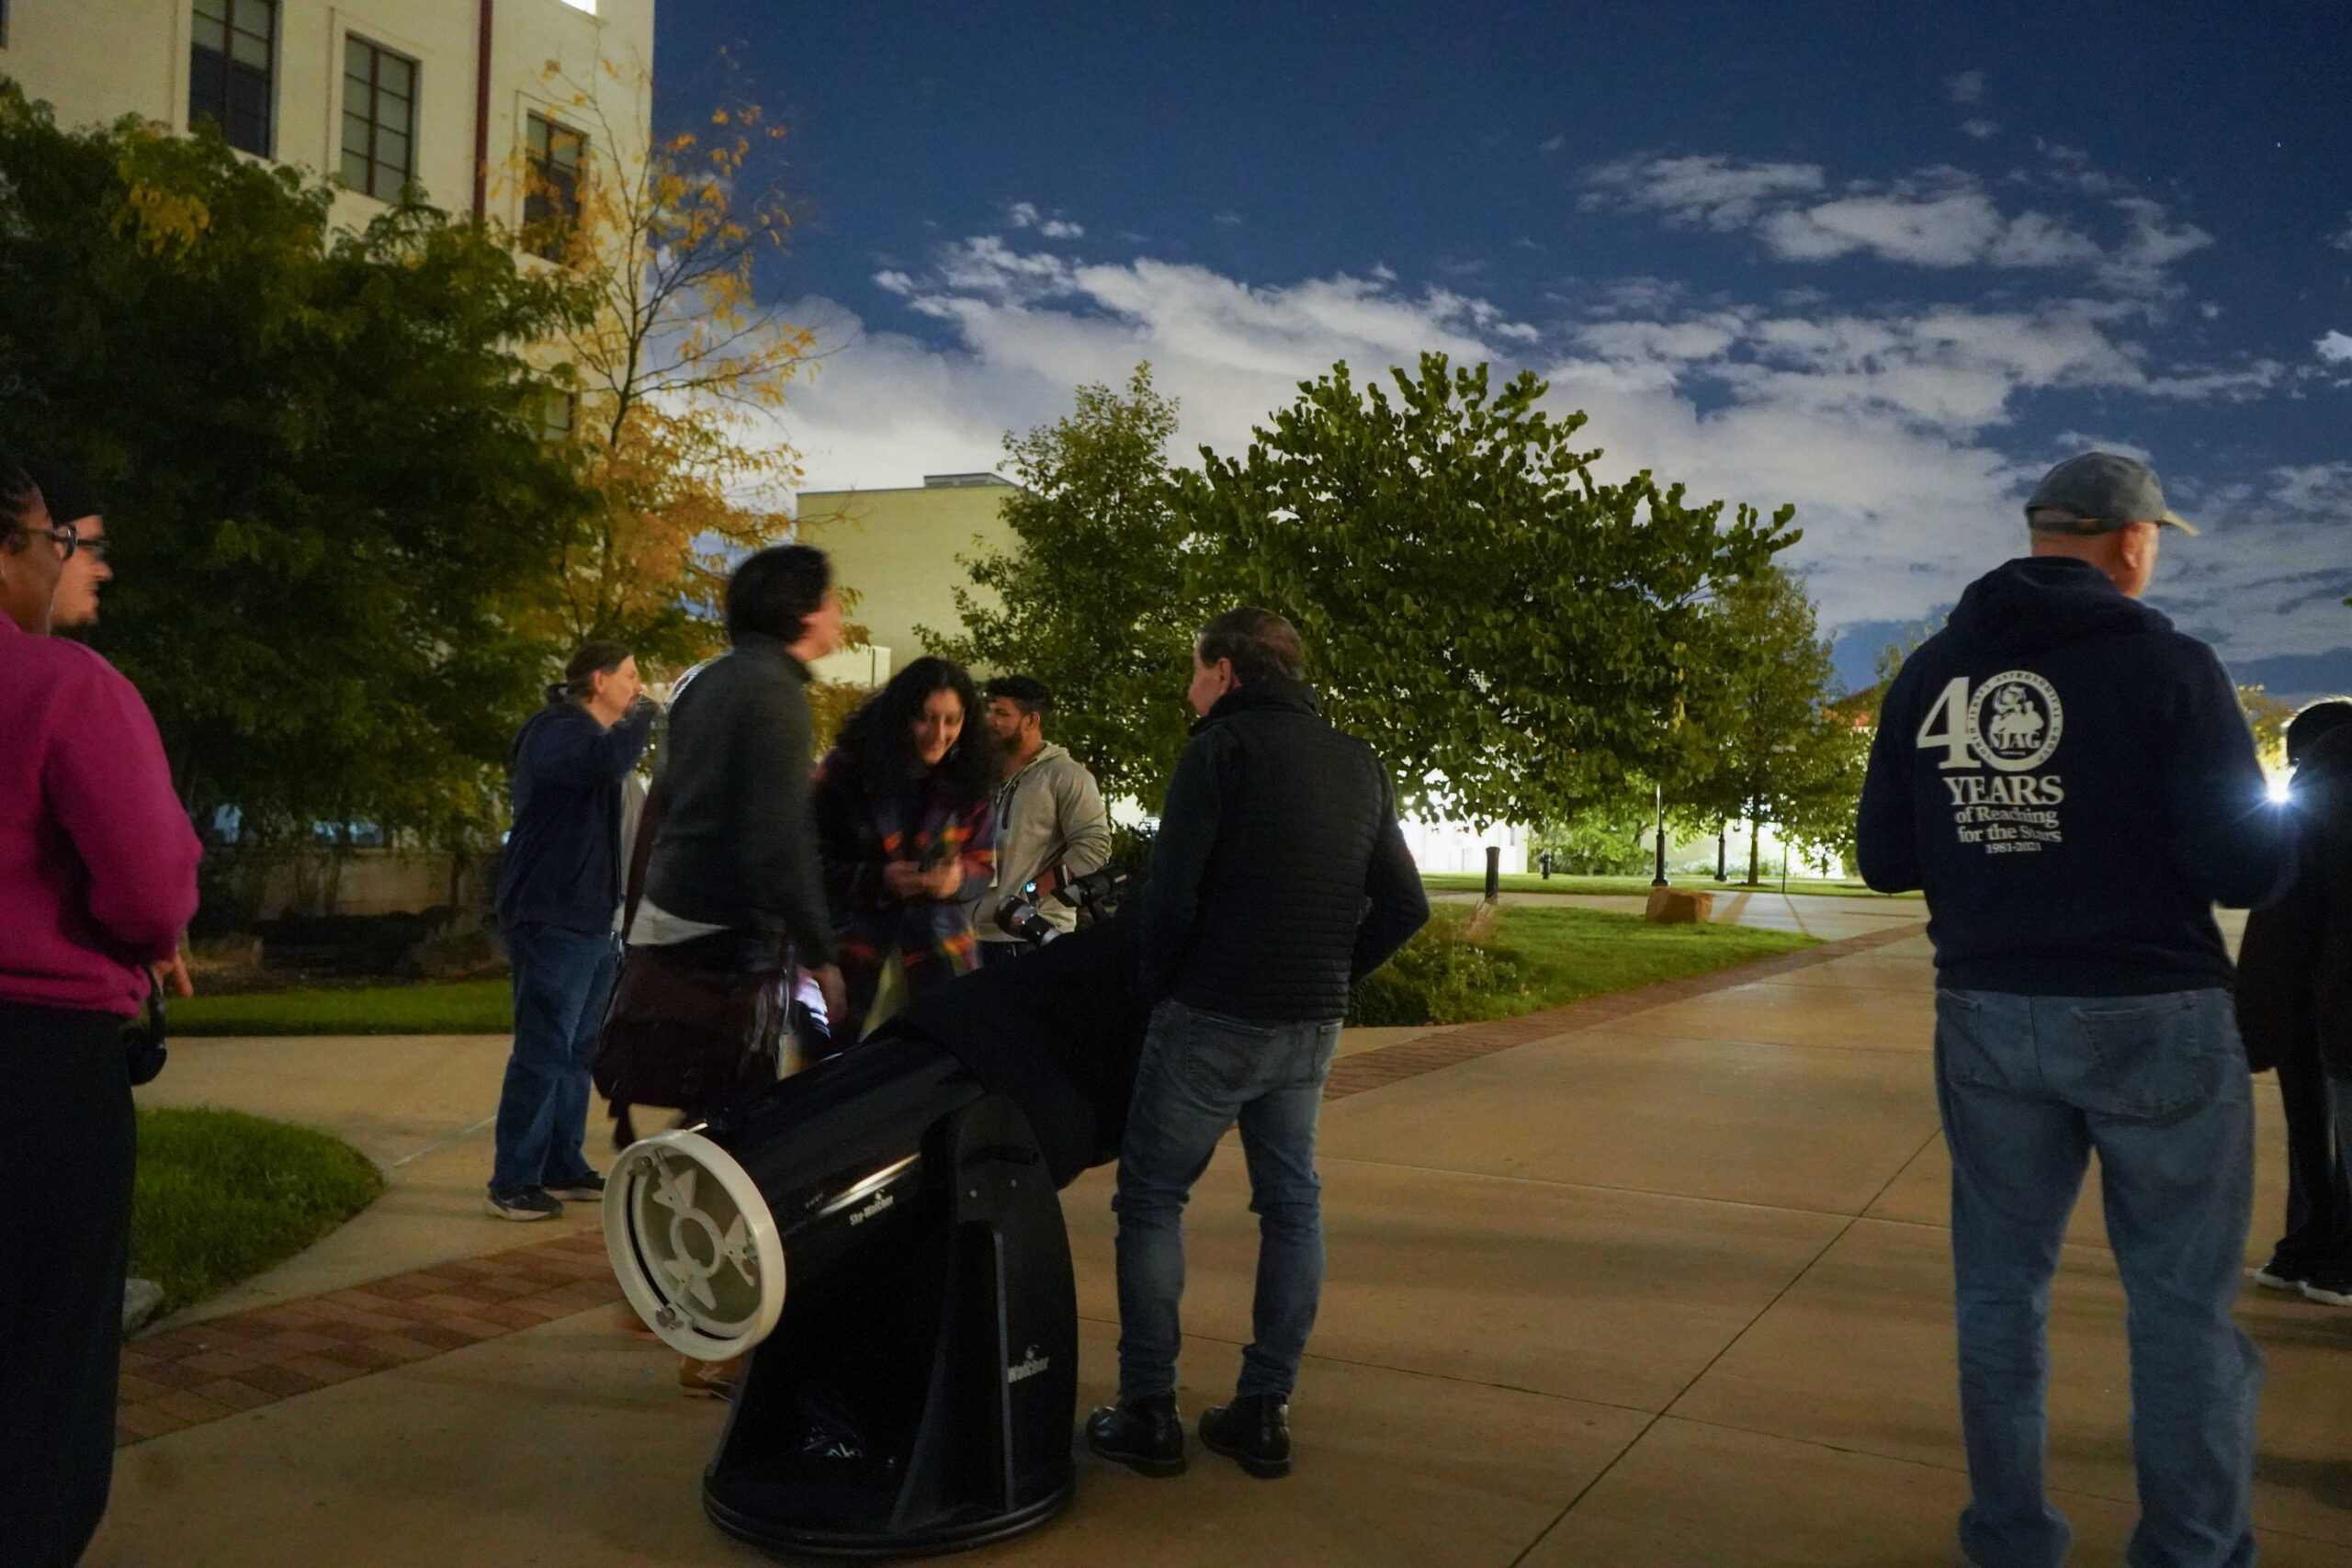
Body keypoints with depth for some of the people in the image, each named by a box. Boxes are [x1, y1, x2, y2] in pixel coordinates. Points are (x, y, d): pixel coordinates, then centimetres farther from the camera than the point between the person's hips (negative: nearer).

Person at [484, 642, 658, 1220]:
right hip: (552, 919, -10)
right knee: (543, 1052, -9)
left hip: (593, 921, 10)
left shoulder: (593, 736, 21)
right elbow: (610, 762, -31)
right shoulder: (555, 731, -10)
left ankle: (563, 1166, 19)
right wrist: (642, 714, -14)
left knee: (578, 1052, 12)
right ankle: (513, 1182, -5)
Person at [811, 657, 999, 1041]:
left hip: (937, 950, 2)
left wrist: (958, 878, -18)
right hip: (852, 945, -1)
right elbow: (812, 860, -5)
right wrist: (877, 880, -21)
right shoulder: (846, 768, -5)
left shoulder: (972, 783, 2)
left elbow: (983, 868, 6)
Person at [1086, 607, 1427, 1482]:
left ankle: (1149, 1414, 8)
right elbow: (1404, 905, 10)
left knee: (1152, 1200, 6)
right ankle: (1266, 1411, 17)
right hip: (1314, 1029, 6)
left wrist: (1157, 984, -1)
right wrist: (1333, 978, 13)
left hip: (1214, 1016, -6)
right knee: (1292, 1205, 13)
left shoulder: (1221, 746, -9)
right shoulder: (1357, 763, 11)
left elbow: (1172, 892, -16)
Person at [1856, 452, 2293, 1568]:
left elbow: (1884, 861, 5)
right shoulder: (2165, 663, -10)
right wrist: (2258, 830, 9)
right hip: (2151, 1019, -4)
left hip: (1987, 1016, 4)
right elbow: (2247, 869, -13)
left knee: (1999, 1284, 13)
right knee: (2183, 1299, 9)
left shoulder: (1931, 672, 3)